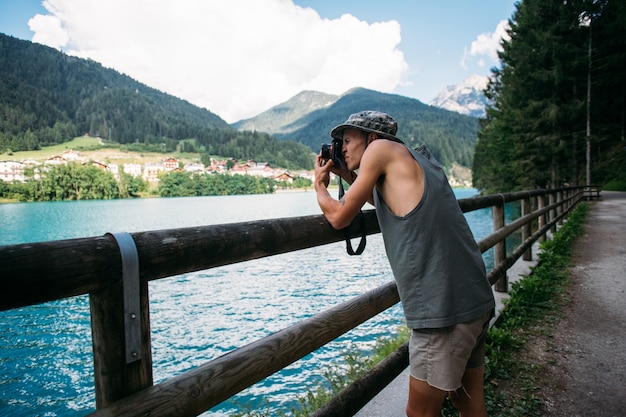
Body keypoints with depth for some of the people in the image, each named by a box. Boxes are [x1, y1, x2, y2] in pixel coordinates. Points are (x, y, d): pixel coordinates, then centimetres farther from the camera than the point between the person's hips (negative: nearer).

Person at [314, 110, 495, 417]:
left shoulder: (382, 148, -5)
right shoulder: (416, 159, 19)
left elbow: (339, 217, -3)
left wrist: (319, 184, 17)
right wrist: (348, 176, 28)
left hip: (444, 308, -9)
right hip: (476, 300, 9)